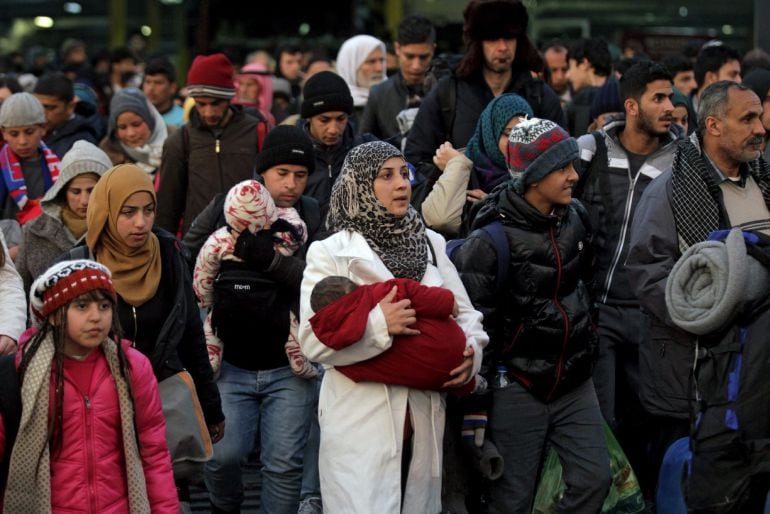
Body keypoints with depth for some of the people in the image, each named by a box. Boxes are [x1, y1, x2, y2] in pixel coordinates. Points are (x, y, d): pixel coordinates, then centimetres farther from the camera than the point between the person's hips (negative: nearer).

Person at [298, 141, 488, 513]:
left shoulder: (431, 244, 11)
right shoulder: (331, 253, -4)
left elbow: (464, 312, 14)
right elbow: (314, 340, -12)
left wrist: (471, 350, -7)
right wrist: (379, 326, -23)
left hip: (422, 422, 5)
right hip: (360, 426, -5)